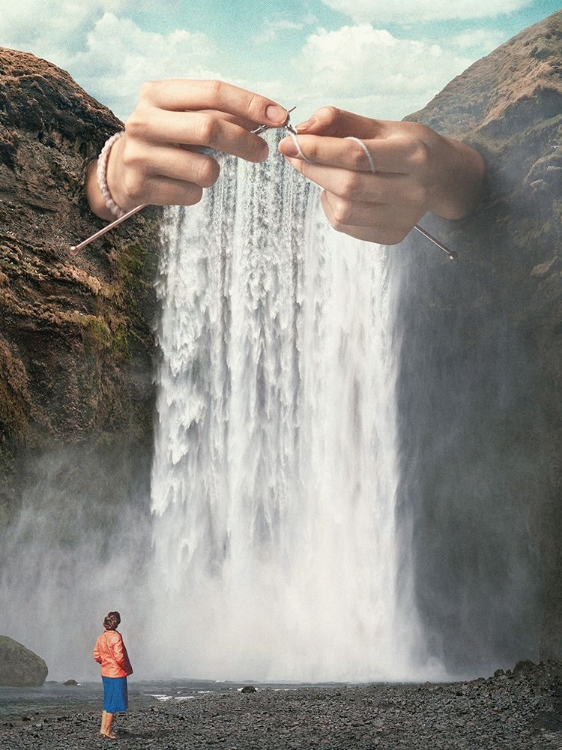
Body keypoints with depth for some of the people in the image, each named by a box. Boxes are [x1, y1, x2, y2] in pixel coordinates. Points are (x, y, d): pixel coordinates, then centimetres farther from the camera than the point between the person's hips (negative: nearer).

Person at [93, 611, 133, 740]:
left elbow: (97, 656, 9)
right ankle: (107, 730, 6)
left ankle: (103, 728, 18)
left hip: (105, 673, 7)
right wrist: (128, 668, -8)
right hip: (117, 674, -7)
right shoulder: (116, 637, -18)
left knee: (107, 703, 17)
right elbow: (119, 657, -22)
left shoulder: (101, 637, 4)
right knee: (114, 704, 2)